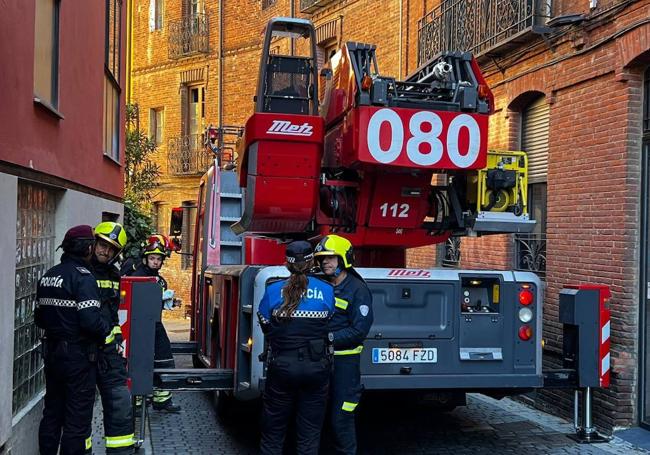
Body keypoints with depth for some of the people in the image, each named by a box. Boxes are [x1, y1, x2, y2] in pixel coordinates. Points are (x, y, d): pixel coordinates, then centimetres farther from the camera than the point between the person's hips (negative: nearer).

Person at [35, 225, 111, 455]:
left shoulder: (48, 276, 9)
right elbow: (91, 321, -25)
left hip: (52, 352, 8)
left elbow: (39, 317, 15)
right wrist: (108, 329, -8)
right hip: (79, 356, -8)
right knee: (78, 418, 1)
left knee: (52, 412, 19)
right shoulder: (82, 277, -17)